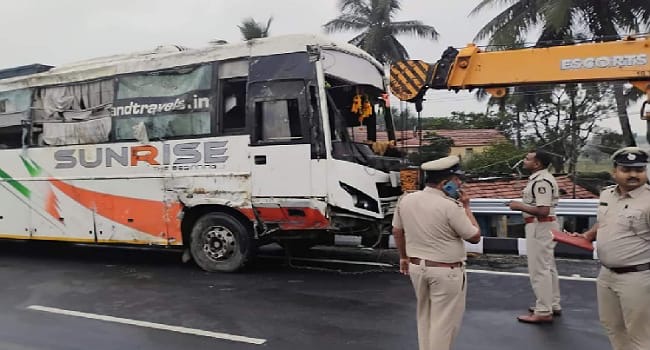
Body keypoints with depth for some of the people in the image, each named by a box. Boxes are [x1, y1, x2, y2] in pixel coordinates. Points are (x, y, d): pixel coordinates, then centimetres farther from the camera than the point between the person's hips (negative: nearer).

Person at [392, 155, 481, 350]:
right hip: (446, 271, -6)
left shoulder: (406, 200, -2)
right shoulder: (450, 206, -20)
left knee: (424, 316, 23)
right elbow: (475, 237, -10)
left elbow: (397, 231, 10)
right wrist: (466, 208, -1)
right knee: (444, 321, 7)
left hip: (416, 266, 6)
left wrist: (404, 257, 23)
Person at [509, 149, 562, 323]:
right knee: (548, 267, 18)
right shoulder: (540, 178, 12)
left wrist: (520, 206, -19)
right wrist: (522, 206, 11)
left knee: (539, 269, -4)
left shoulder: (541, 181, -21)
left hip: (540, 227, -11)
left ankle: (543, 312, 3)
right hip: (543, 226, 11)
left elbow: (543, 210, -28)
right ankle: (553, 305, 30)